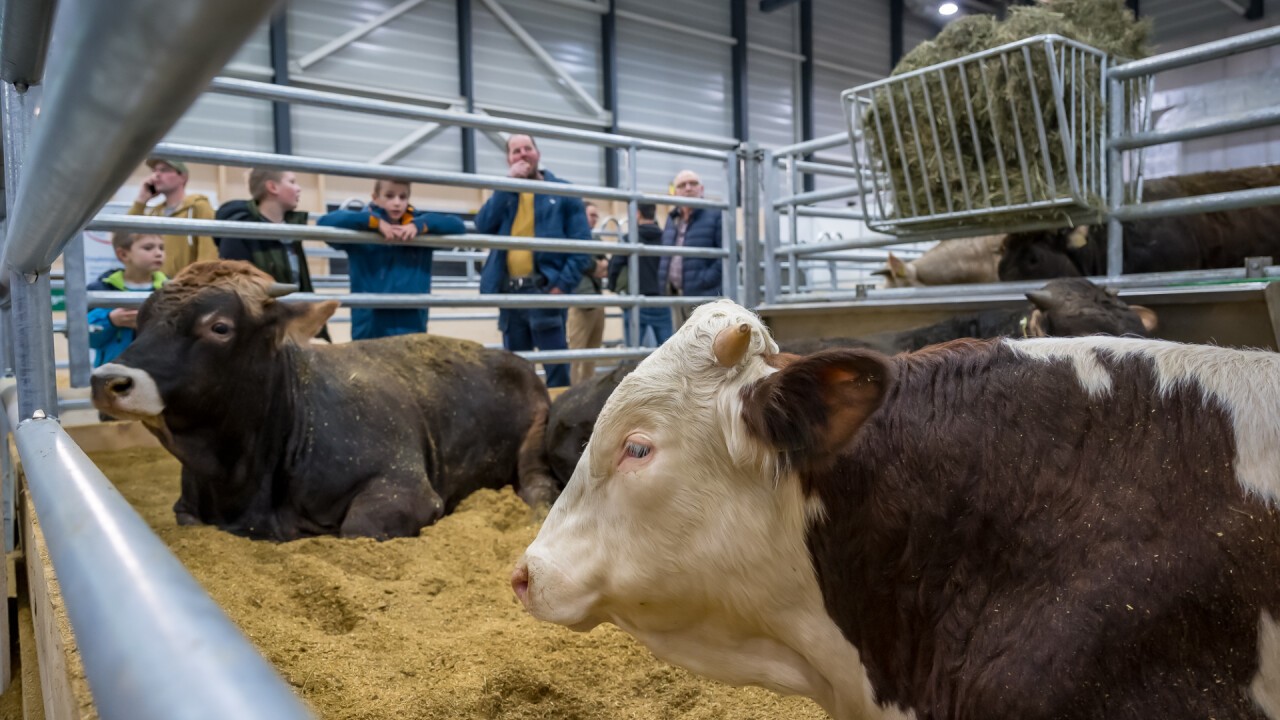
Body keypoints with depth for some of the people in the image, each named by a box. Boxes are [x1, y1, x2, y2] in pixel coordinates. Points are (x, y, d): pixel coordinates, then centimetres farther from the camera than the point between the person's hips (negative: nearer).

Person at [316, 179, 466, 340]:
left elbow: (458, 226, 5)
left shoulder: (419, 224, 10)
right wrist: (375, 221, -15)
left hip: (412, 327, 3)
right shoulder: (362, 229, 1)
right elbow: (324, 221, -12)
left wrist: (420, 225, -10)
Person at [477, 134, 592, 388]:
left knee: (555, 366, -6)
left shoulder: (562, 192, 5)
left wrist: (563, 284, -14)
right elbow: (483, 226, -3)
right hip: (509, 292, 5)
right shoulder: (504, 194, 17)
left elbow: (581, 246, -2)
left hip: (545, 290, -4)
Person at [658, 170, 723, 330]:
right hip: (677, 298, 7)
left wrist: (707, 279, -18)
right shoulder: (672, 220, 18)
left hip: (704, 297, -7)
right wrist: (665, 281, 7)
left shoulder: (715, 215, -3)